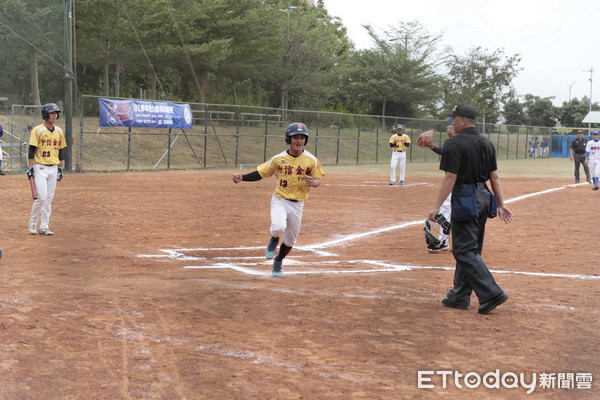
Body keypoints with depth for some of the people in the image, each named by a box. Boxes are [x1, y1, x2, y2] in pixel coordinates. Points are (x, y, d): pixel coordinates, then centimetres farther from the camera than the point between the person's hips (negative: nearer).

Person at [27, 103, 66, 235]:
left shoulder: (59, 131, 10)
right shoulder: (37, 130, -6)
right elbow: (32, 150, -6)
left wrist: (60, 169, 13)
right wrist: (30, 167, -11)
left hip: (53, 168, 5)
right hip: (40, 168, -5)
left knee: (49, 199, 5)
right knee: (41, 197, -12)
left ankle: (44, 227, 10)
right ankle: (32, 223, 6)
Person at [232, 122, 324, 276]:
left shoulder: (311, 160, -4)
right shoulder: (278, 159, -5)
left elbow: (318, 179, 3)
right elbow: (260, 173, 0)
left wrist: (313, 183, -21)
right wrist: (242, 178, -14)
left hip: (297, 204, 2)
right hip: (279, 200, -2)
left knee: (290, 240, 12)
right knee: (278, 227, -29)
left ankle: (278, 261, 43)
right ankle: (274, 241, 9)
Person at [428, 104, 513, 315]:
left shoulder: (454, 144, -13)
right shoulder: (487, 143, 12)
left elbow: (450, 178, -17)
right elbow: (495, 177, 11)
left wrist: (437, 206, -15)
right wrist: (501, 203, 12)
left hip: (465, 199, -9)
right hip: (484, 197, 9)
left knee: (464, 250, -5)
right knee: (470, 248, 14)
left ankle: (491, 293, -13)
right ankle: (460, 296, 22)